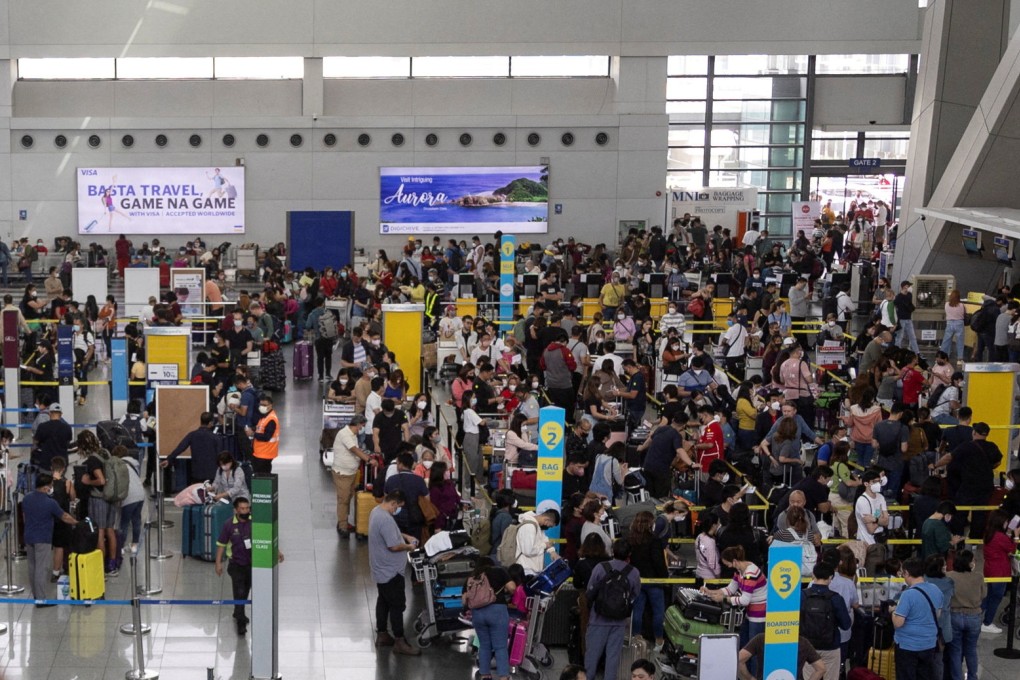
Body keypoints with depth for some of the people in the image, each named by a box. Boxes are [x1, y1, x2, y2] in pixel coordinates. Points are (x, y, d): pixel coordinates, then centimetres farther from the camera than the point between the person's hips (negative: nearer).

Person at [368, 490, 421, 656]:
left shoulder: (377, 511, 5)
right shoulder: (385, 519, -29)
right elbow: (394, 546, -28)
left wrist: (406, 536, 11)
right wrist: (409, 547, -11)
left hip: (381, 569, 10)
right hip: (390, 571, -10)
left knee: (383, 600, 19)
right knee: (397, 605, -2)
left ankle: (382, 635, 30)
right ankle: (399, 642, 5)